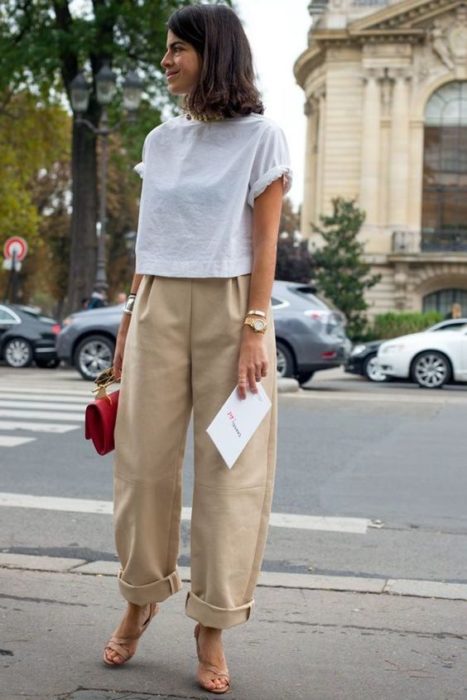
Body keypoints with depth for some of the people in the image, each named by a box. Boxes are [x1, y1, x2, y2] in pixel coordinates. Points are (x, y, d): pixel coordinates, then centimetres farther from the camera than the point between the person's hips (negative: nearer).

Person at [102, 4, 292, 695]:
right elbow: (148, 241, 15)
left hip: (229, 308, -4)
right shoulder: (160, 141, 13)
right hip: (159, 309, 4)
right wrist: (129, 319, 11)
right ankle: (140, 599, 23)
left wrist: (255, 330, -13)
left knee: (230, 469, -1)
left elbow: (264, 244, -5)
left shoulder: (260, 137, 0)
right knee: (145, 461, 4)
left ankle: (212, 626, 9)